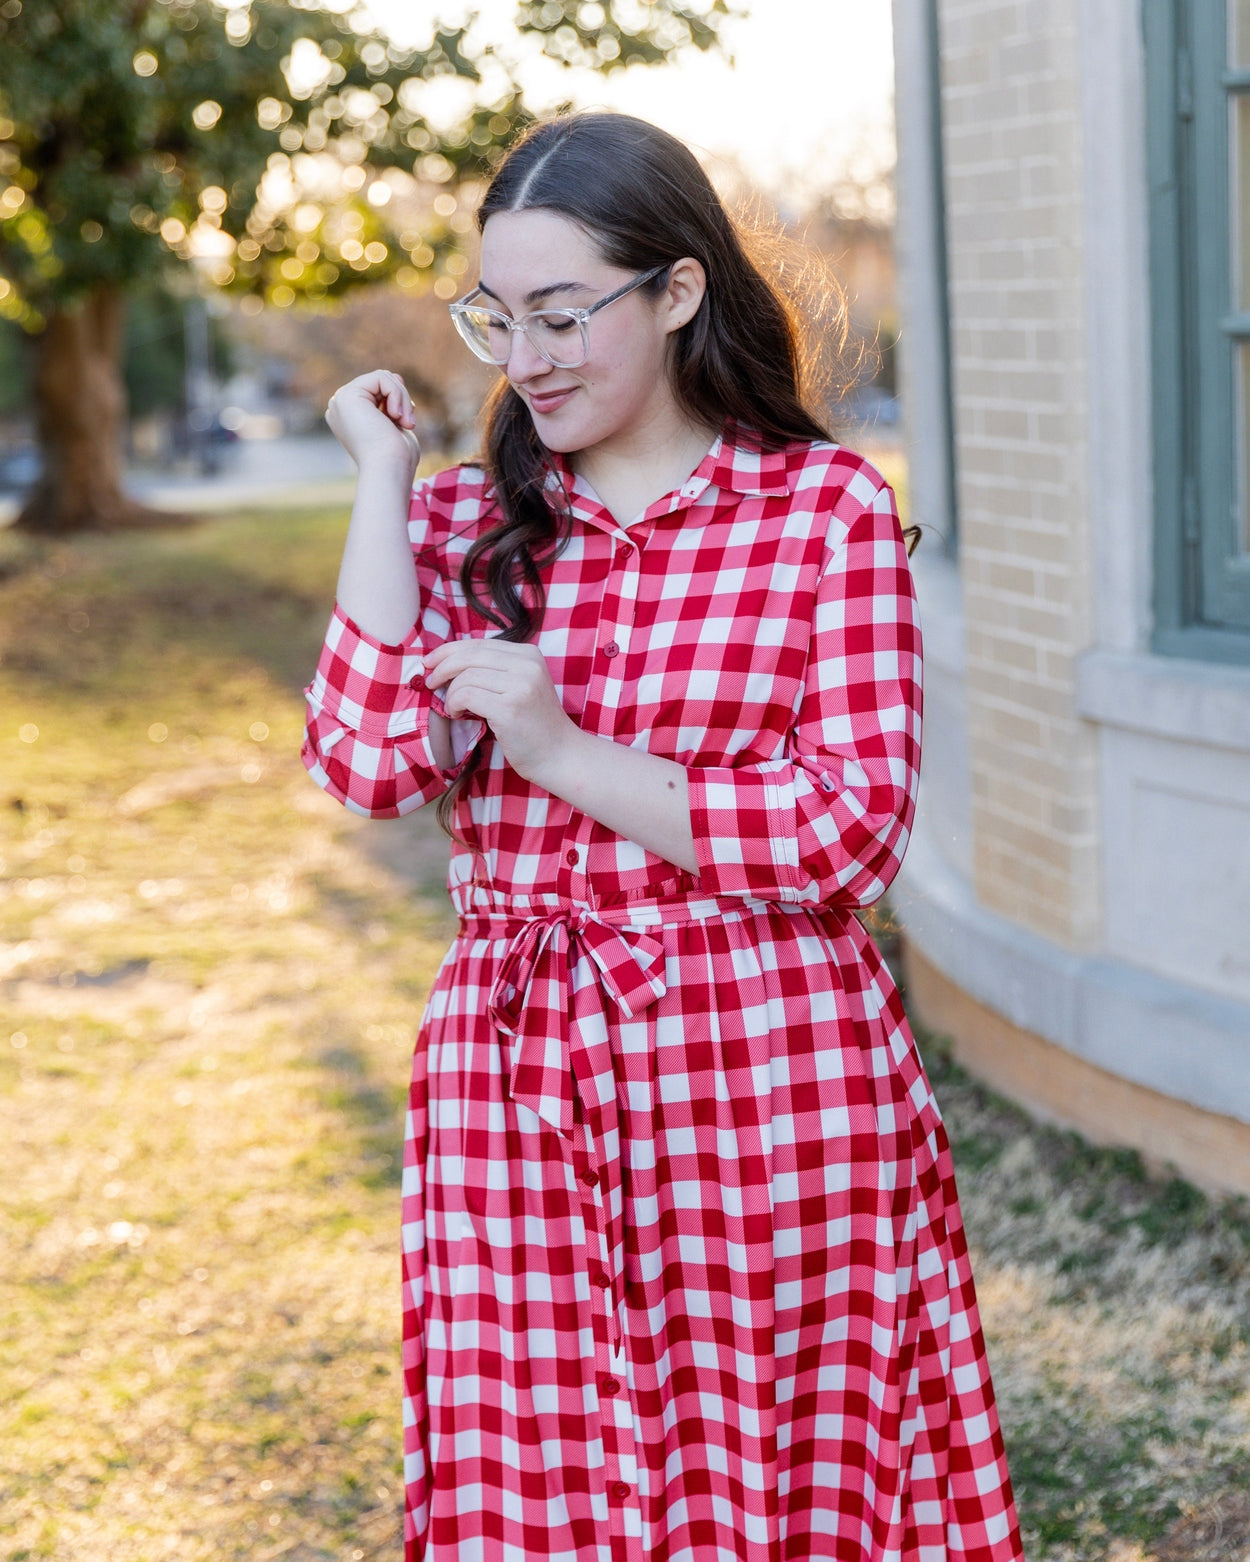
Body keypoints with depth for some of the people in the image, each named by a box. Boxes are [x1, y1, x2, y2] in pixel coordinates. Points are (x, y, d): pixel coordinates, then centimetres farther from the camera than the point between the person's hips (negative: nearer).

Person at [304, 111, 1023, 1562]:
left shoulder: (827, 506, -1)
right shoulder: (466, 518, 9)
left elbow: (851, 830, -8)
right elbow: (370, 762, -8)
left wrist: (562, 752, -12)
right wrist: (382, 476, -3)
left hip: (768, 1082, -2)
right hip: (513, 1093, 3)